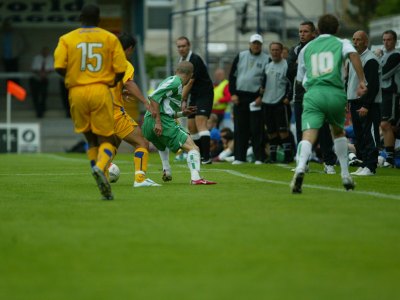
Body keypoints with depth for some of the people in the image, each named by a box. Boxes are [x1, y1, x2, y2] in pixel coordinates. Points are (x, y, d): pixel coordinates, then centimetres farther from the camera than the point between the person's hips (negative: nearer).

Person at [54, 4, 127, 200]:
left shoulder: (67, 39, 6)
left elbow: (59, 67, -6)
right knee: (106, 139, 3)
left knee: (90, 138, 16)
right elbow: (120, 70, 0)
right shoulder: (110, 38, 6)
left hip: (77, 92, 2)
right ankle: (100, 167, -28)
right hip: (101, 92, -2)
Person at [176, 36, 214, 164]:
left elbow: (190, 82, -18)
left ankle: (207, 157, -28)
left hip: (204, 94, -9)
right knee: (191, 126, 7)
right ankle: (200, 156, 15)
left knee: (200, 123, -21)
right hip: (194, 96, 9)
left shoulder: (195, 60, -18)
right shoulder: (182, 61, 9)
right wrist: (184, 100, 7)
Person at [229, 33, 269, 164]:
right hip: (240, 97, 3)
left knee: (257, 129, -4)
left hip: (256, 98, -3)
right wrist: (233, 93, 0)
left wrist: (261, 96, -10)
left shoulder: (266, 59, 1)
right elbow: (232, 75, 10)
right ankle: (239, 157, 7)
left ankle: (259, 157, 1)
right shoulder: (240, 56, 8)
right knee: (240, 128, 3)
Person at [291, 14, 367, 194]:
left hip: (313, 94, 0)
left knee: (308, 135, -15)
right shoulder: (341, 43, 15)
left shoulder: (306, 48, 22)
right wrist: (362, 82, -12)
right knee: (338, 132, 25)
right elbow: (353, 55, -9)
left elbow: (301, 79, 26)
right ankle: (345, 175, 24)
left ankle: (300, 168, -42)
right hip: (336, 94, 0)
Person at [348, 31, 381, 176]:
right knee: (359, 136, 10)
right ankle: (363, 164, 16)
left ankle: (370, 167, -10)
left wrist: (366, 105, -21)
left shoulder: (370, 60, -12)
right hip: (355, 103, 9)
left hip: (368, 105, -9)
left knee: (370, 135, -9)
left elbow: (373, 85, -17)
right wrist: (347, 101, 16)